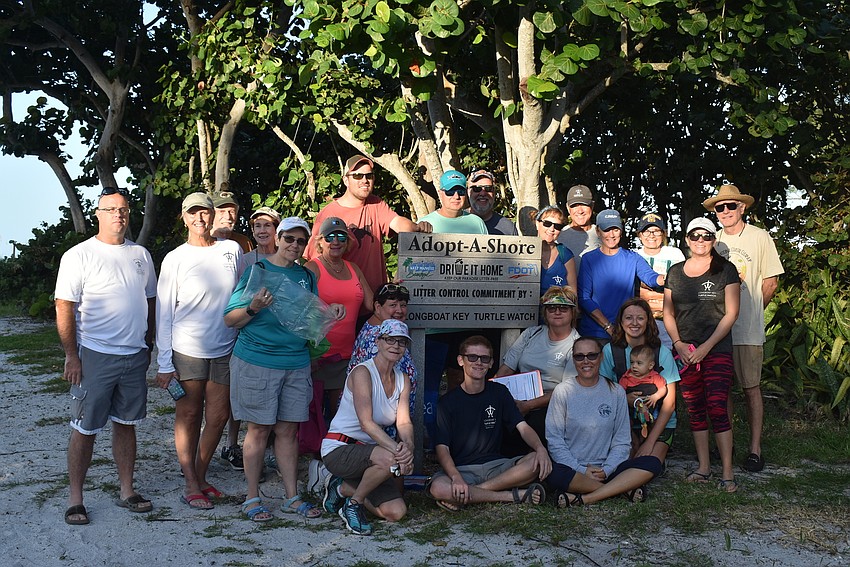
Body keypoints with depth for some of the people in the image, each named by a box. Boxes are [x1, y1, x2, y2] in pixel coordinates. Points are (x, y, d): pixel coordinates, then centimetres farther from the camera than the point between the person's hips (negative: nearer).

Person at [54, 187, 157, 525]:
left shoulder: (140, 255, 9)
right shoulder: (79, 256, -7)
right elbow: (64, 308, -9)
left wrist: (148, 345, 13)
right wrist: (71, 356, -13)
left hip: (135, 357, 5)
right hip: (95, 357, -5)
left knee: (126, 425, 12)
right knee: (85, 430, 2)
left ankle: (127, 491, 22)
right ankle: (75, 499, 12)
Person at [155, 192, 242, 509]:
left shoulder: (232, 251, 4)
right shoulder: (175, 259, -3)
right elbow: (164, 313, -2)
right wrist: (164, 364, -6)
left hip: (225, 350, 3)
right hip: (187, 350, -3)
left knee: (218, 417, 7)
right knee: (189, 416, 5)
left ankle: (200, 477, 25)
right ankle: (191, 486, 15)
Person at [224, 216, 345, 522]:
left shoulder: (307, 276, 12)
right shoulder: (257, 270, -2)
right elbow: (230, 319, -4)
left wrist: (330, 312, -3)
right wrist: (253, 307, -22)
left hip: (297, 362, 4)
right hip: (257, 360, -4)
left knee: (288, 429, 8)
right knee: (259, 428, 2)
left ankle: (292, 497, 16)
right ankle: (252, 498, 13)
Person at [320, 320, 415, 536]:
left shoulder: (402, 379, 7)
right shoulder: (362, 372, -15)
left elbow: (404, 422, -5)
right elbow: (366, 423, -25)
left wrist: (408, 445, -27)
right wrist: (397, 449, -36)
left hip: (368, 451, 7)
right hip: (339, 449, -7)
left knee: (397, 512, -7)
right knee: (391, 459, -35)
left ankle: (343, 488, 15)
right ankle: (354, 502, -9)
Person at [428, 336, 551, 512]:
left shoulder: (499, 392, 8)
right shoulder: (448, 402, -2)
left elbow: (523, 427, 1)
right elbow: (442, 448, -10)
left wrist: (540, 448, -22)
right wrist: (456, 478, -30)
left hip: (495, 465, 3)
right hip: (462, 469, -3)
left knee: (539, 463, -25)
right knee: (438, 488, -36)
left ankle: (465, 497, -22)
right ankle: (513, 495, -23)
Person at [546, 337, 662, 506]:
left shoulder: (616, 391, 6)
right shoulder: (563, 391, -1)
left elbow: (622, 441, 6)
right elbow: (554, 440, -4)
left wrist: (606, 470, -10)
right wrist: (582, 471, -14)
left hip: (606, 469, 2)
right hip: (573, 468, -2)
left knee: (652, 464, -19)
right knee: (554, 474, -36)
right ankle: (623, 488, -20)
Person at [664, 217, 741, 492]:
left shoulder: (725, 270, 1)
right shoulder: (675, 272, 11)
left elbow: (730, 314, -3)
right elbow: (668, 313, 13)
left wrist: (706, 347, -10)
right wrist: (678, 344, -3)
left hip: (717, 350, -4)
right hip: (685, 352, 4)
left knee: (717, 409, -11)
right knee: (695, 411, 8)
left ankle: (727, 473, -6)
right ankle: (704, 467, 17)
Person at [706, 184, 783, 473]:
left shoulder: (760, 237, 0)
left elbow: (771, 281, 3)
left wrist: (753, 309, 5)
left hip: (748, 328, -3)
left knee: (751, 387, 0)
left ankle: (755, 449, 6)